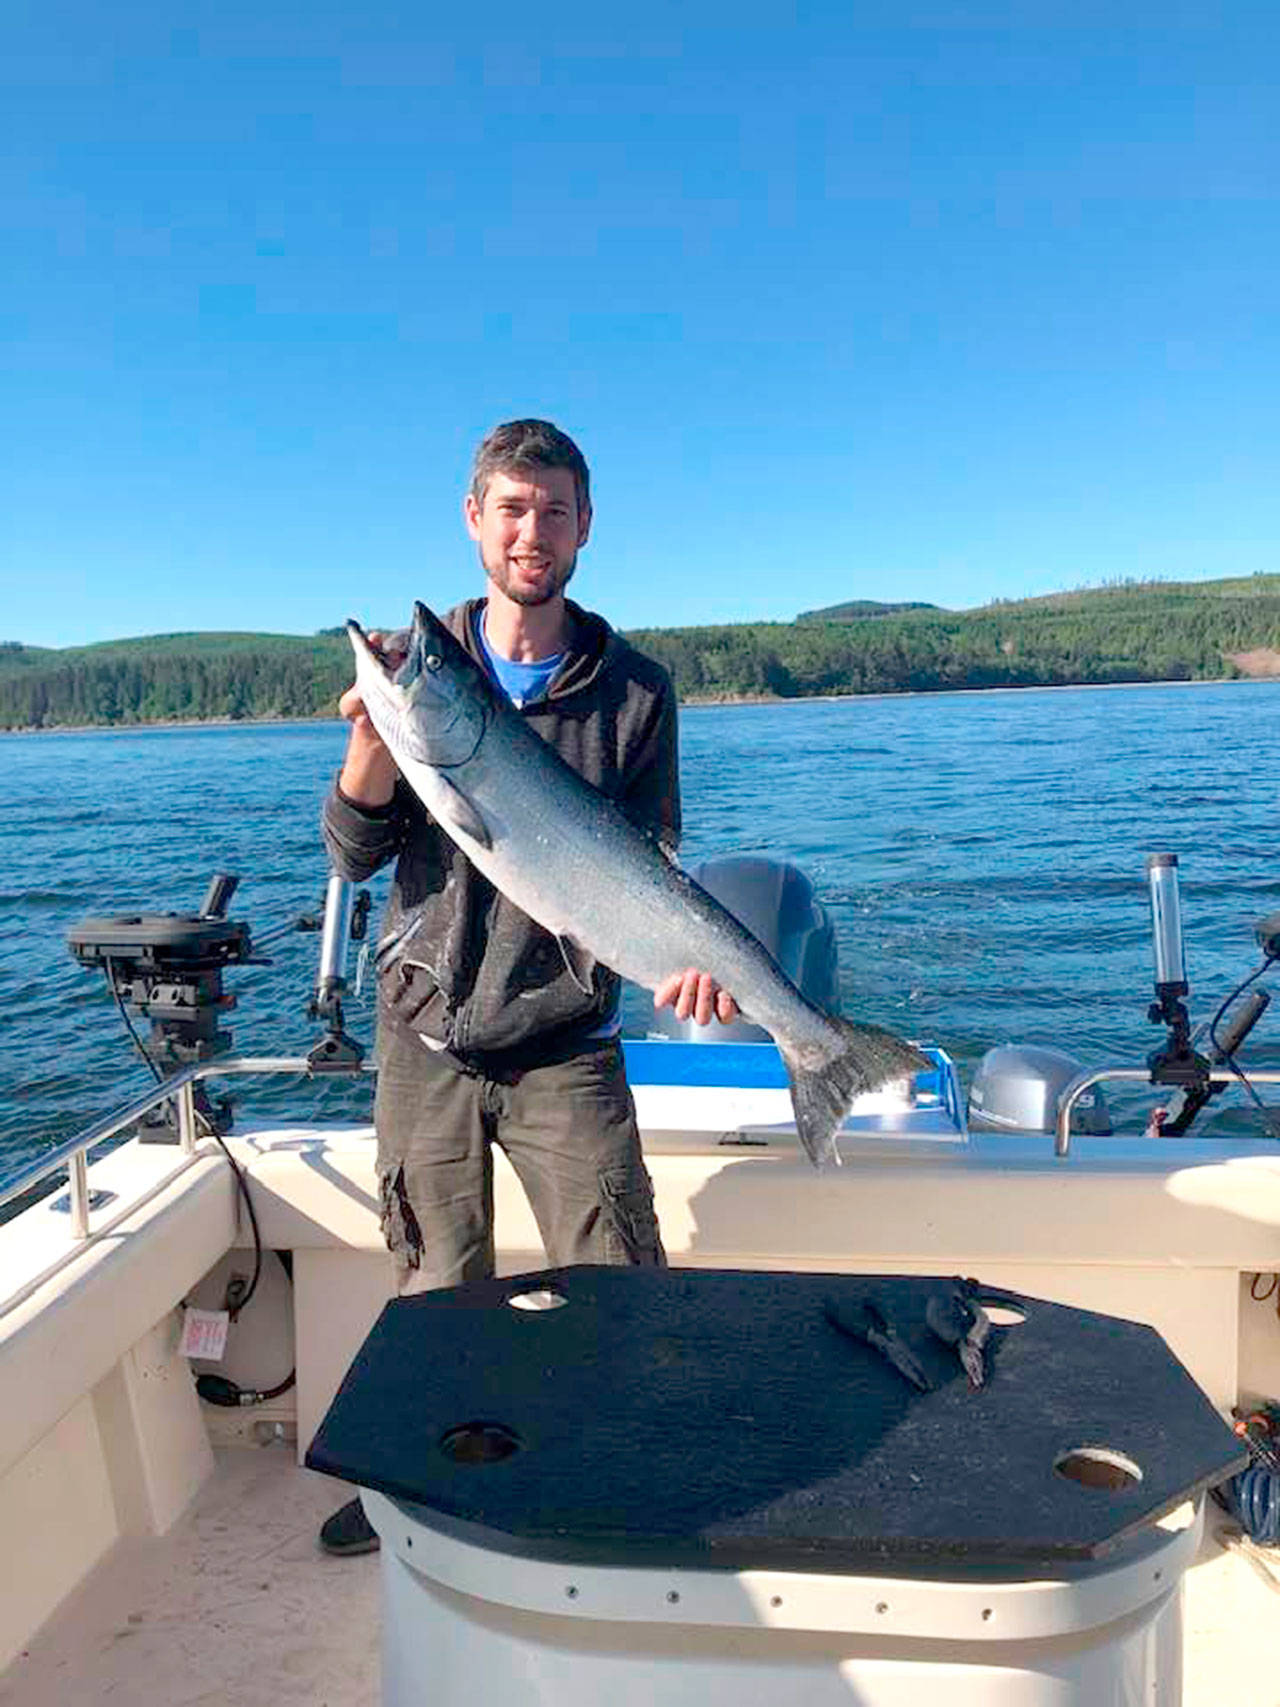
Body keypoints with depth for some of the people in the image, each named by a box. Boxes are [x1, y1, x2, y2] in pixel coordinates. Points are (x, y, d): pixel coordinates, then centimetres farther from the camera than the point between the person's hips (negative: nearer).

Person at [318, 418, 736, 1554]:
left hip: (564, 1044, -1)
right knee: (436, 1292, 15)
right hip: (425, 1034, 2)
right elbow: (353, 854, -3)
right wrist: (373, 733, -21)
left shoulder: (634, 689, -1)